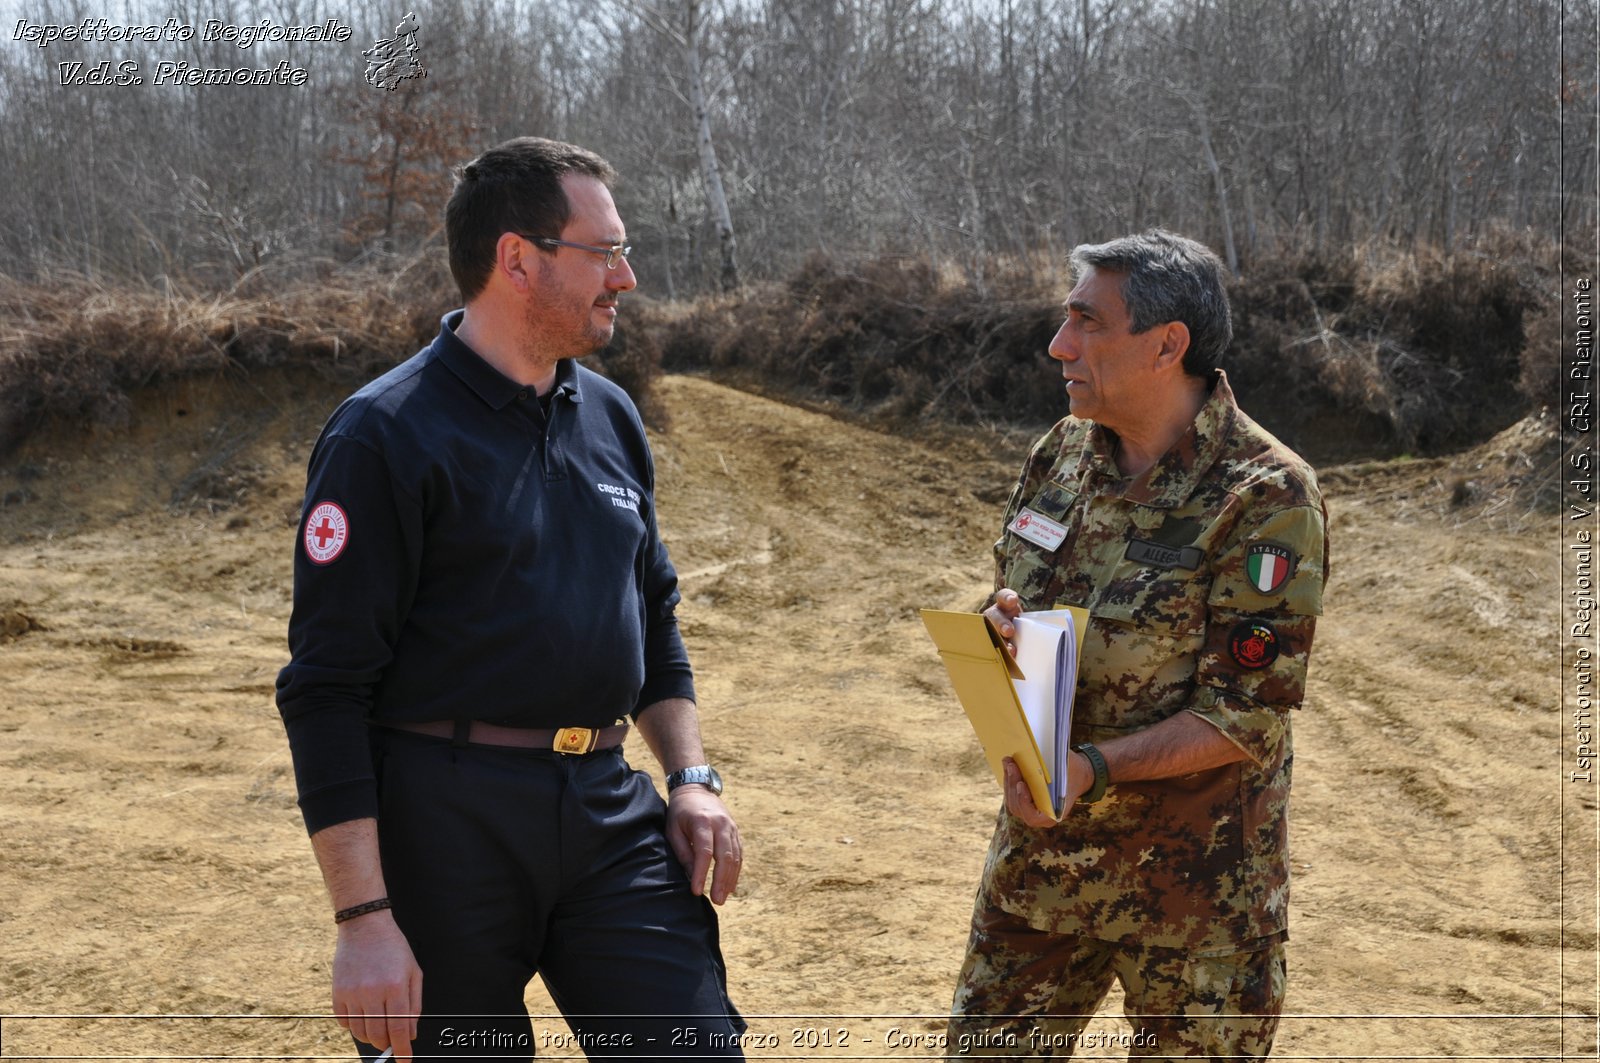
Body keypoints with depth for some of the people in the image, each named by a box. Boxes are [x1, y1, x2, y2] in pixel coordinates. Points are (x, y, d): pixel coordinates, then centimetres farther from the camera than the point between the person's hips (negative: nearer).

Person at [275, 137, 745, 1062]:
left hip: (610, 814, 6)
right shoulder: (387, 436, -9)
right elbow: (326, 689, -12)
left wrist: (693, 778, 9)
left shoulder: (611, 416, 13)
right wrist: (363, 919, -16)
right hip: (449, 825, -6)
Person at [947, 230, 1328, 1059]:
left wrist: (1094, 769, -30)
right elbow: (1006, 608, 13)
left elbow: (1246, 712, -19)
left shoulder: (1265, 499, -16)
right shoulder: (1063, 455, 4)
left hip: (1194, 888, -6)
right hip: (1039, 861, 6)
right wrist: (1001, 634, -11)